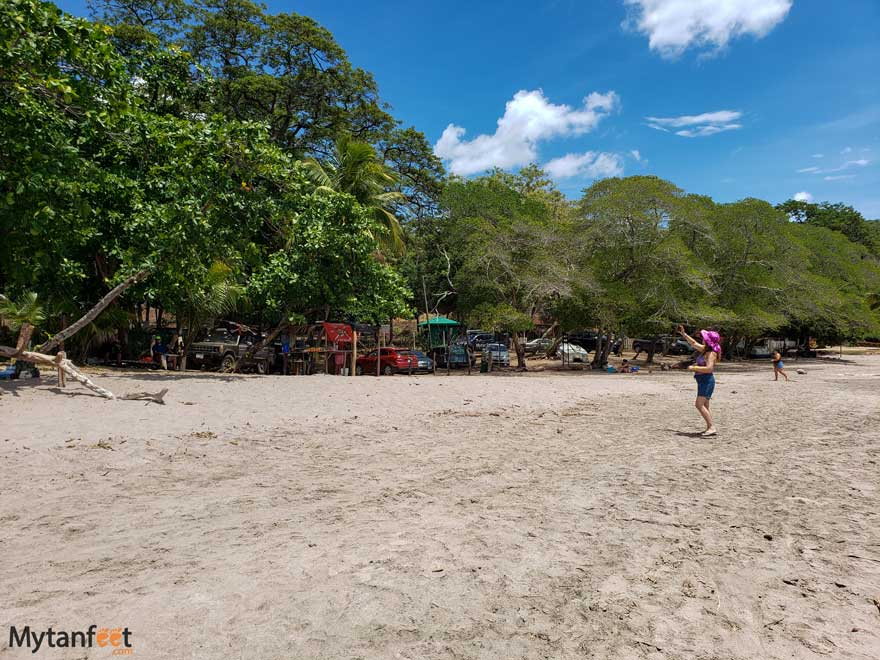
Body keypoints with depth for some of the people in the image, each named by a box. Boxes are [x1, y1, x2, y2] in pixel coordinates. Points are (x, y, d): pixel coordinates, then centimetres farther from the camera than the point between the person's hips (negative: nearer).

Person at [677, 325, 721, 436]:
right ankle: (709, 428, 16)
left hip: (707, 380, -10)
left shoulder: (711, 353, -16)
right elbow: (693, 343, 27)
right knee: (704, 406, 12)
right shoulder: (704, 349, 11)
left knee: (699, 404, -16)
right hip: (702, 380, 10)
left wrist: (694, 368, -19)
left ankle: (712, 427, -16)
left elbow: (709, 368, -26)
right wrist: (683, 334, 25)